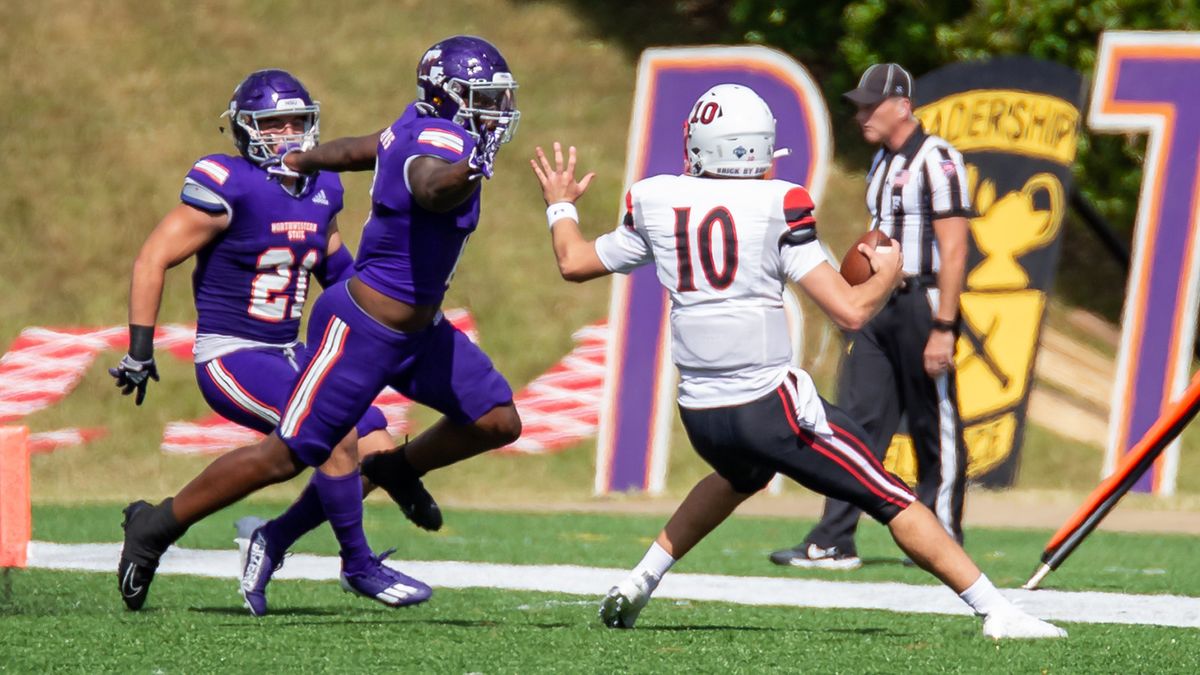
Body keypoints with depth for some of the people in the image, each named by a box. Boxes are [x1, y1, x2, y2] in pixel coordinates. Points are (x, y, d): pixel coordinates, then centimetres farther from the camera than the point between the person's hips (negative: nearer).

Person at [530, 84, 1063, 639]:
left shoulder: (656, 203, 3)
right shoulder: (777, 208, -9)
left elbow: (574, 263, 19)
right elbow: (850, 311, -11)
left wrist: (561, 205, 38)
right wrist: (888, 276, 10)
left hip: (699, 415, 5)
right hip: (769, 405, -5)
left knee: (740, 477, 38)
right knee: (893, 501, 2)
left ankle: (637, 585, 37)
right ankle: (997, 613, -3)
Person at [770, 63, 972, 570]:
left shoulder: (936, 160, -12)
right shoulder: (883, 162, 16)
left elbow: (954, 251, -17)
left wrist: (942, 328, -22)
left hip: (922, 303, -9)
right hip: (879, 303, 9)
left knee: (935, 427, -1)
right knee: (857, 419, 3)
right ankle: (833, 543, 2)